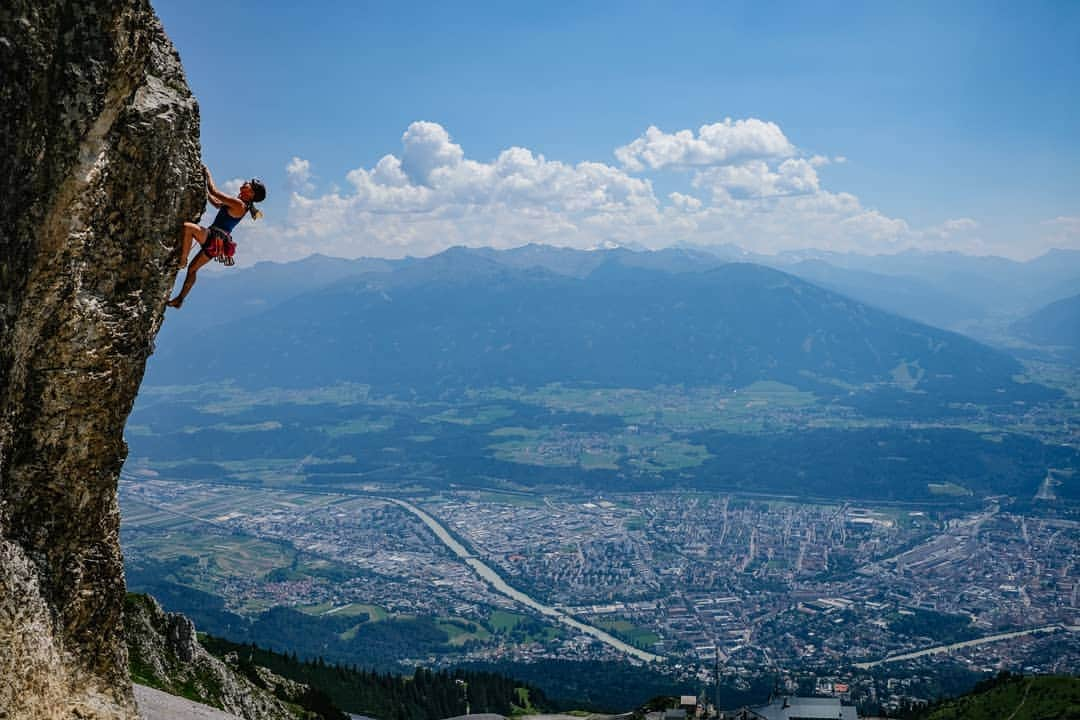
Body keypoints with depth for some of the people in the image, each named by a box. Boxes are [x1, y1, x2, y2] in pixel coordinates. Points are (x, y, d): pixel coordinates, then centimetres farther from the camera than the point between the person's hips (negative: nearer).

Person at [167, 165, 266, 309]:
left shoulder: (239, 204, -15)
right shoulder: (238, 203, 15)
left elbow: (214, 191, -13)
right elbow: (216, 203, 29)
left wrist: (208, 174, 2)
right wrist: (205, 189, 28)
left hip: (216, 238, -10)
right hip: (215, 241, 10)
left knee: (187, 227, -27)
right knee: (193, 268, 18)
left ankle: (182, 261, -18)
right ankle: (180, 299, 24)